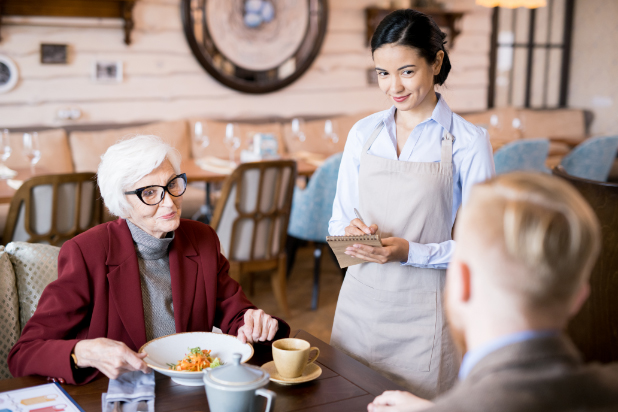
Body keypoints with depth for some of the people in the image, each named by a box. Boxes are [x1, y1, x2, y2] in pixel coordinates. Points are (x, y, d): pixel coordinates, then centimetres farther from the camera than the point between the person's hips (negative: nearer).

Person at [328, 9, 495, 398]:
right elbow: (338, 221, 11)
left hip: (422, 311, -4)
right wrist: (351, 232, -11)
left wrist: (410, 252, -21)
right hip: (359, 300, 4)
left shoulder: (469, 141, -7)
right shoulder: (363, 133, 6)